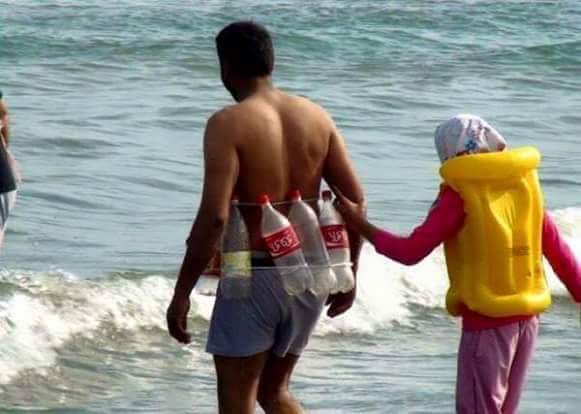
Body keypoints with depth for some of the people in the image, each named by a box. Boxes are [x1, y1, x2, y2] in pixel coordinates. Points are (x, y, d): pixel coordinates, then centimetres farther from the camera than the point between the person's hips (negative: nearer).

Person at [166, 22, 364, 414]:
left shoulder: (228, 123, -13)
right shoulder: (316, 116, 5)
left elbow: (215, 216, -21)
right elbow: (355, 198, 4)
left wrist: (181, 293, -15)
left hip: (254, 277, -6)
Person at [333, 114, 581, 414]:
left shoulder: (461, 193, -11)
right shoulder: (523, 182, 6)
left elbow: (411, 251, -13)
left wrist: (360, 225, -5)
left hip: (487, 321, -6)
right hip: (528, 315, 6)